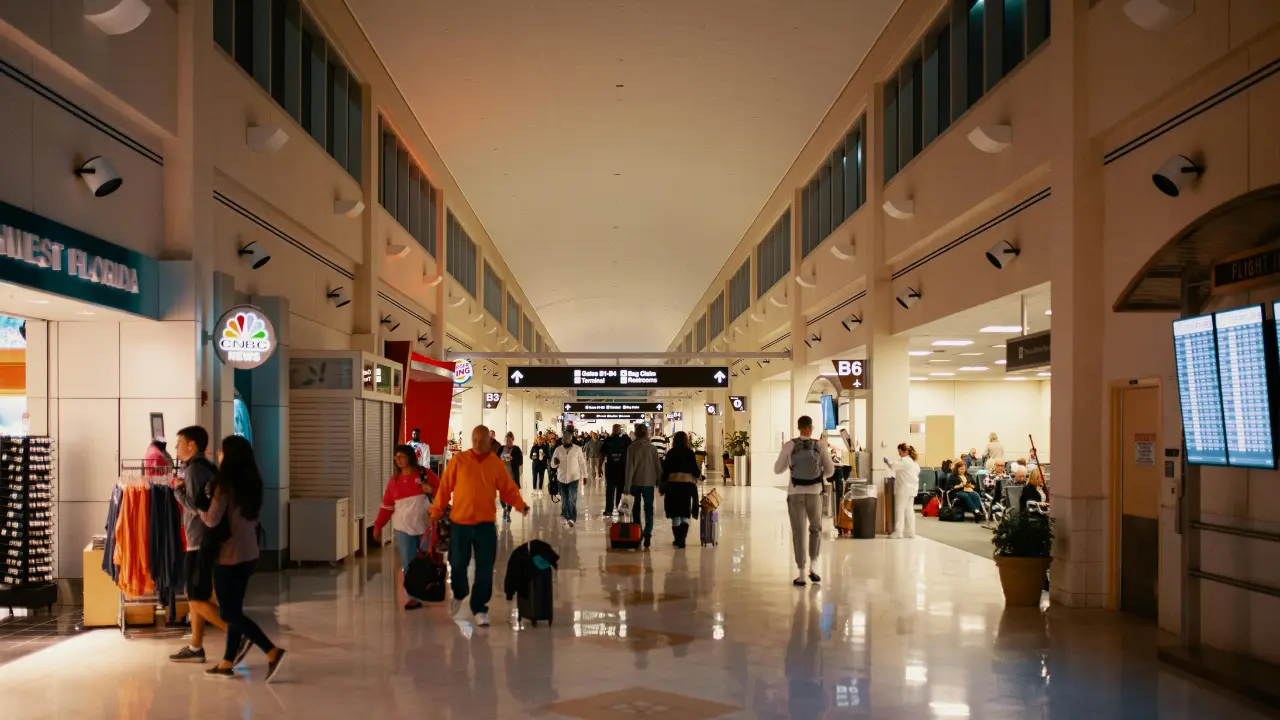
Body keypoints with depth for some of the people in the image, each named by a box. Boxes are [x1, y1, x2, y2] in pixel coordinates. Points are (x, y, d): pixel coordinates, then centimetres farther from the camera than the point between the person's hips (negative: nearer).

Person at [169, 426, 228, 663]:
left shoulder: (195, 469, -15)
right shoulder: (206, 468, 15)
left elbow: (196, 506, -21)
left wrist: (178, 490, -8)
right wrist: (183, 489, 13)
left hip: (200, 543, -10)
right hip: (200, 543, 10)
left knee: (198, 600, -8)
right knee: (194, 597, 15)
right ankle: (195, 648, 20)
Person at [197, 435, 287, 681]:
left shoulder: (226, 484, -16)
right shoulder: (251, 483, 6)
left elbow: (212, 521, -18)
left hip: (229, 555, -8)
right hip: (248, 553, 8)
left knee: (229, 612, -2)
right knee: (234, 608, 14)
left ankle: (273, 652, -11)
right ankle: (227, 663, 20)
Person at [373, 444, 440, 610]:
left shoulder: (425, 474, -2)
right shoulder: (394, 480, 7)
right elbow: (387, 505, 9)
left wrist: (431, 490, -17)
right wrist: (378, 526, 6)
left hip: (425, 526, -2)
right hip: (403, 527, 2)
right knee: (408, 564, 0)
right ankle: (414, 597, 5)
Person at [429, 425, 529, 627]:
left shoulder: (496, 464, 1)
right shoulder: (459, 460, -2)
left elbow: (508, 489, 0)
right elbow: (445, 487, 0)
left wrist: (520, 504, -16)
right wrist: (436, 511, -3)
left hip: (485, 524, 0)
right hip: (459, 522, 0)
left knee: (484, 569, 1)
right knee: (457, 564, 9)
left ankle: (479, 608, 13)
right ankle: (459, 594, 38)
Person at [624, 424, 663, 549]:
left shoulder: (631, 448, -6)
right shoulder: (652, 448, -2)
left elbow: (629, 467, -9)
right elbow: (658, 467, 1)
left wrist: (627, 486, -6)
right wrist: (660, 483, 11)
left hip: (636, 482, 0)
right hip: (649, 482, 0)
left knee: (636, 506, 19)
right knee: (649, 509, -1)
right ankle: (647, 534, -17)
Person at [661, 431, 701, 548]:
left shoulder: (670, 453, -2)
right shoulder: (690, 453, -2)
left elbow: (665, 470, 0)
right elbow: (695, 470, -2)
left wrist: (662, 485, 8)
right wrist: (699, 473, 21)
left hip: (672, 484, 0)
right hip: (687, 484, 0)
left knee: (675, 514, 10)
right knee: (685, 514, 6)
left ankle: (678, 539, 14)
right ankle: (682, 538, -7)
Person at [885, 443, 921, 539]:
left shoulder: (904, 461, -14)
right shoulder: (914, 462, 16)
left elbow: (894, 466, -23)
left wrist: (887, 461, -4)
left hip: (904, 489, -10)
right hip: (911, 489, 10)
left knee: (900, 510, -8)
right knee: (909, 510, 11)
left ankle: (898, 532, -11)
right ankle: (910, 531, 11)